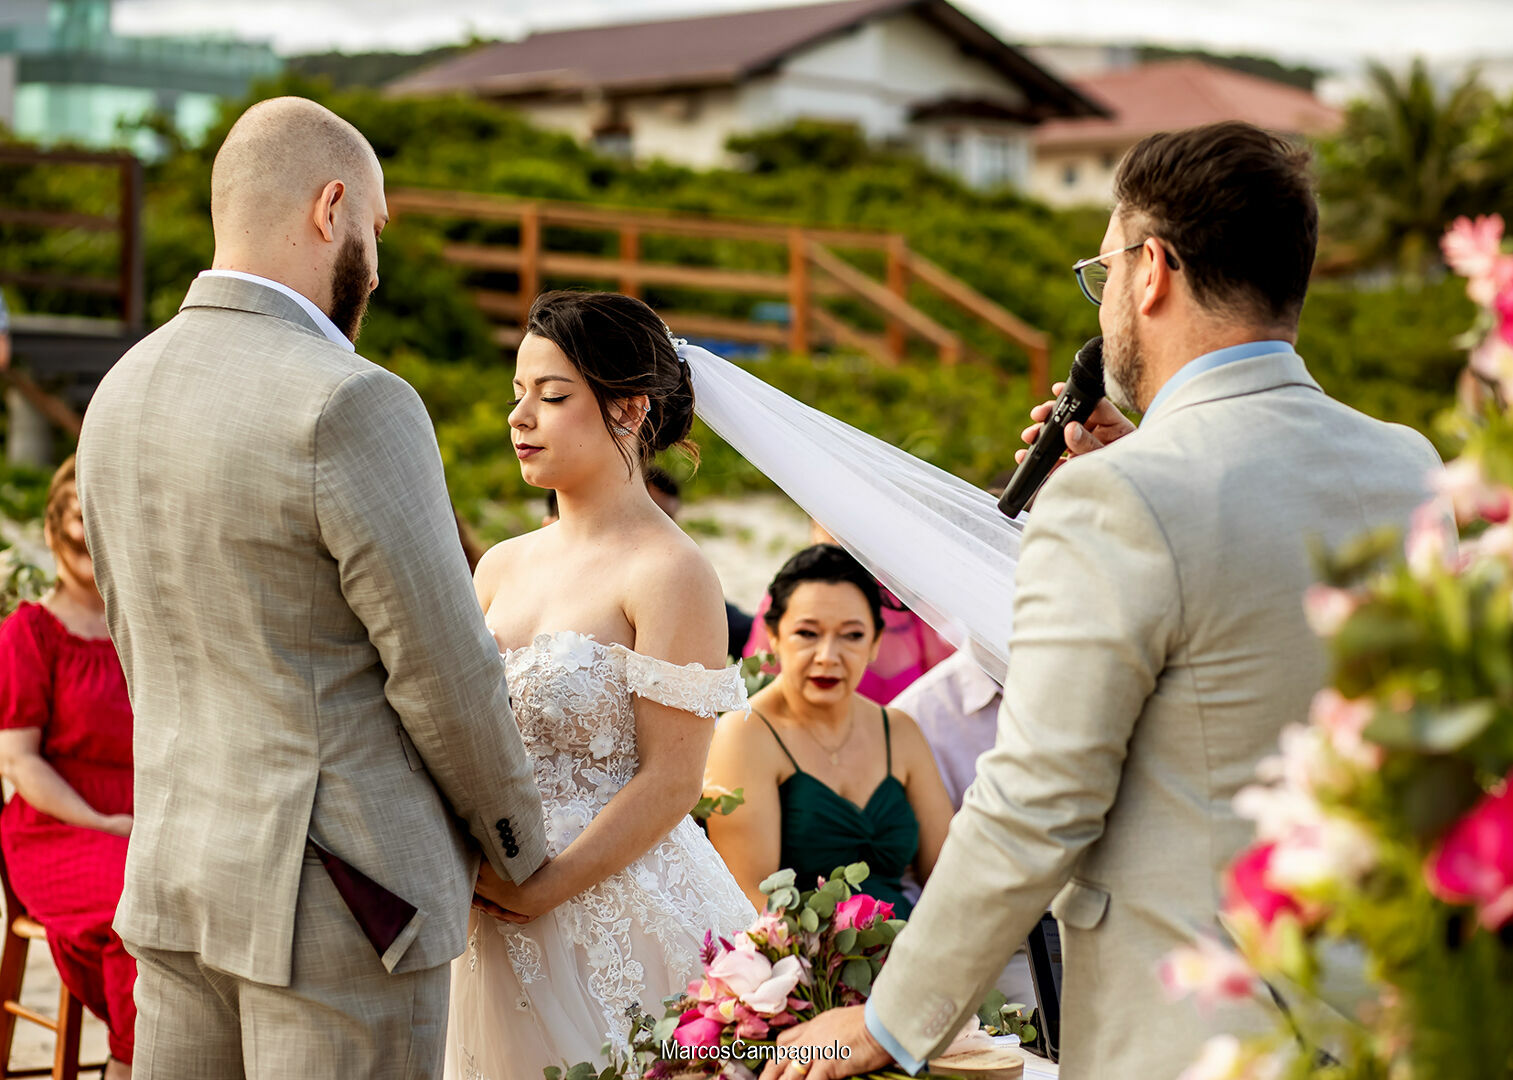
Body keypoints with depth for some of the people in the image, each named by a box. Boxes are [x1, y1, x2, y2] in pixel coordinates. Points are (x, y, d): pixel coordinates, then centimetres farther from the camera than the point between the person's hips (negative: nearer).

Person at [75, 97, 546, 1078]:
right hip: (339, 900, -8)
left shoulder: (123, 392, 7)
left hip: (177, 874, 8)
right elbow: (445, 673, -13)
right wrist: (518, 849, 3)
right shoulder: (351, 406, -19)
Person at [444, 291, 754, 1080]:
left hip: (621, 916, -6)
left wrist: (538, 892, -16)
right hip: (500, 914, 6)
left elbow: (670, 784, -14)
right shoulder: (503, 567, 9)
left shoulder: (670, 575, -11)